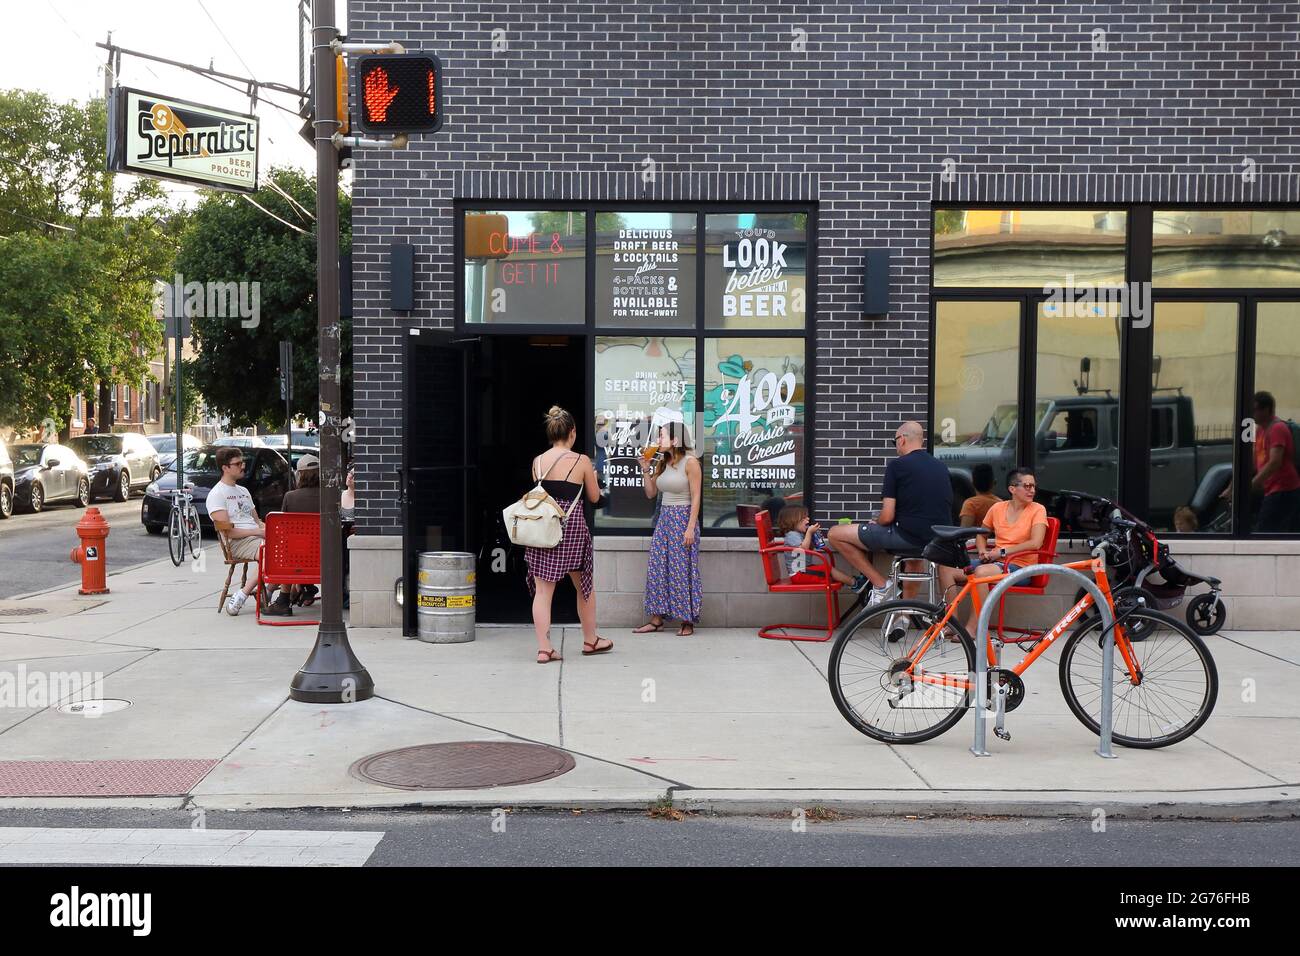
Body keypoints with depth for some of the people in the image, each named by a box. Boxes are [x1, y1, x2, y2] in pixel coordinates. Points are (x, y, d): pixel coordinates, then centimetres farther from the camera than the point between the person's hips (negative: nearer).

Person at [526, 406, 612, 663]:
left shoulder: (538, 462, 4)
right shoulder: (582, 461, -5)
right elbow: (594, 497, 5)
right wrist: (593, 477, 23)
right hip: (571, 526, -2)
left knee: (543, 589, 2)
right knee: (584, 586, 17)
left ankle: (543, 648, -3)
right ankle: (590, 640, 30)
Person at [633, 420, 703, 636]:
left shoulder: (690, 462, -10)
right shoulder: (661, 462, 11)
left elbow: (696, 497, -13)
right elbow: (651, 493, 14)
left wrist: (690, 527, -18)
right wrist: (645, 470, 2)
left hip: (683, 519, -7)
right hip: (664, 519, 7)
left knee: (682, 570, -3)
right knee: (657, 568, 4)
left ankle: (687, 621, 5)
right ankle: (656, 618, 10)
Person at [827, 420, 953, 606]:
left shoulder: (897, 465, -6)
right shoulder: (941, 467, 14)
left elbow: (887, 517, -11)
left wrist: (875, 522, 12)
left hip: (907, 535, -7)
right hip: (939, 540, 8)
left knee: (836, 534, 1)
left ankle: (880, 584, 0)